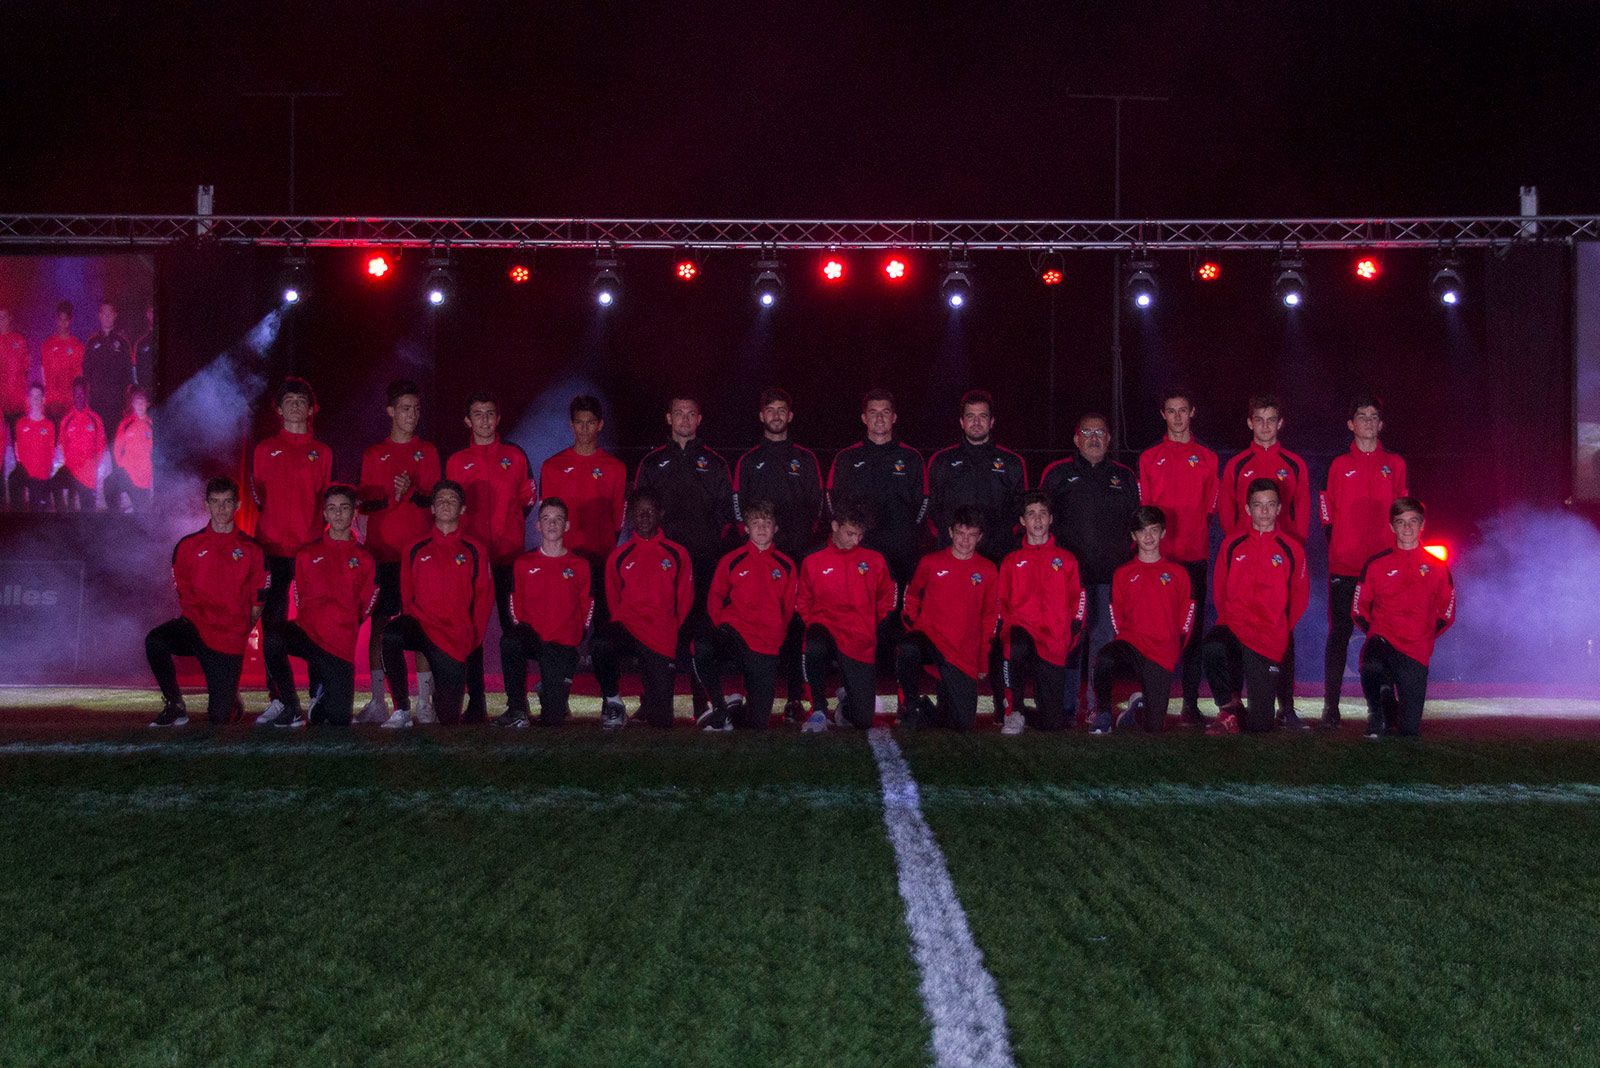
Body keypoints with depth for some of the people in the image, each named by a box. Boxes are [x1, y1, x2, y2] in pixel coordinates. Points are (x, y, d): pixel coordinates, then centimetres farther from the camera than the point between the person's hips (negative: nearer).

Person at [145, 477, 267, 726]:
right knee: (154, 641, -33)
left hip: (230, 640, -1)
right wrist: (195, 618, 1)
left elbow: (257, 602, 5)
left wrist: (240, 629, -1)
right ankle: (174, 706, -12)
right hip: (195, 627, 1)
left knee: (220, 718, -5)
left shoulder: (251, 550, 2)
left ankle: (231, 699, 35)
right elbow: (182, 593, 11)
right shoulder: (188, 545, 5)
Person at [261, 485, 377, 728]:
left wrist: (342, 625, 6)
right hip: (308, 632, 0)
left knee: (339, 721, -8)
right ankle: (291, 708, -17)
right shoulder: (307, 555, 14)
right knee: (272, 638, -37)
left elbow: (365, 607, 12)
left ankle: (323, 694, 31)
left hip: (341, 646, 0)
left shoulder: (364, 559, 11)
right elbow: (300, 601, 15)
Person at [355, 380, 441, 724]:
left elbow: (435, 500, 3)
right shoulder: (373, 454, 13)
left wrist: (411, 492, -17)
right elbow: (364, 502, 10)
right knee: (378, 622, -1)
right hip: (381, 550, 1)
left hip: (419, 551, -1)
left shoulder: (427, 451, 10)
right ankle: (377, 703, 2)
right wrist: (391, 496, -9)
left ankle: (423, 701, -1)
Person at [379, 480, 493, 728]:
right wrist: (410, 618, -2)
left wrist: (472, 639, 0)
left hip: (455, 640, -1)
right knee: (391, 634, -37)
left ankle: (430, 707, 33)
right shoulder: (417, 549, 11)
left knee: (449, 719, -6)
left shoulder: (475, 551, 7)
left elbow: (484, 597, 7)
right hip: (421, 625, 1)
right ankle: (402, 711, -25)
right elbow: (406, 594, 14)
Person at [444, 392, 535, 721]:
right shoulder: (456, 462, 10)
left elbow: (528, 499, 11)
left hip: (510, 555, -1)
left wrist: (508, 524, -4)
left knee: (513, 625, -3)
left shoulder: (515, 456, 9)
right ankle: (476, 700, 3)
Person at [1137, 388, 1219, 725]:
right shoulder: (1149, 458, 10)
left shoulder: (1207, 458, 12)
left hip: (1194, 556, 1)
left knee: (1193, 628, -1)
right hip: (1157, 556, -1)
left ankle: (1191, 703, 3)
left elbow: (1210, 509, 12)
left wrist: (1195, 536, 2)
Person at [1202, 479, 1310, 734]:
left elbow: (1300, 596, 13)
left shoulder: (1291, 550, 5)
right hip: (1233, 627, 0)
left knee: (1259, 726, -5)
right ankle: (1229, 709, -15)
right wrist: (1229, 620, 7)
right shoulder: (1231, 546, 8)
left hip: (1269, 643, 0)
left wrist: (1279, 630, 9)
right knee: (1212, 648, -39)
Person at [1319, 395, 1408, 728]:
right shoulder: (1340, 465, 7)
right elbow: (1328, 512, 9)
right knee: (1339, 634, -1)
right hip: (1343, 566, -1)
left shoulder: (1394, 464, 9)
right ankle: (1331, 706, 2)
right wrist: (1334, 546, 2)